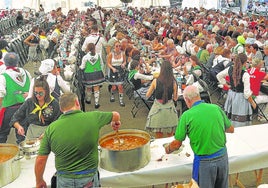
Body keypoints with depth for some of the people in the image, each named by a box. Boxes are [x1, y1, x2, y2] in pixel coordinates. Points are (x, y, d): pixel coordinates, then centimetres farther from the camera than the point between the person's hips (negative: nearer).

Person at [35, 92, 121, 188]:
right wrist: (116, 122, 32)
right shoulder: (93, 117, -10)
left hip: (63, 180, 1)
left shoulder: (51, 129, -9)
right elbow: (115, 115, 9)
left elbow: (40, 160, -6)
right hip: (89, 179, 0)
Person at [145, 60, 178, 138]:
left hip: (158, 109, -1)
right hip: (170, 109, 1)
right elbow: (175, 98, 1)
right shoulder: (173, 82, -8)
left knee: (159, 139, 11)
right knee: (170, 138, 16)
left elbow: (147, 95, 1)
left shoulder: (155, 81, -9)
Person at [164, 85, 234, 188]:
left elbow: (177, 144, -8)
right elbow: (231, 129, 11)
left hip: (204, 162, -4)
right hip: (222, 156, 4)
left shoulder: (187, 116, -14)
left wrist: (168, 149, 13)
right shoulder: (216, 108, -4)